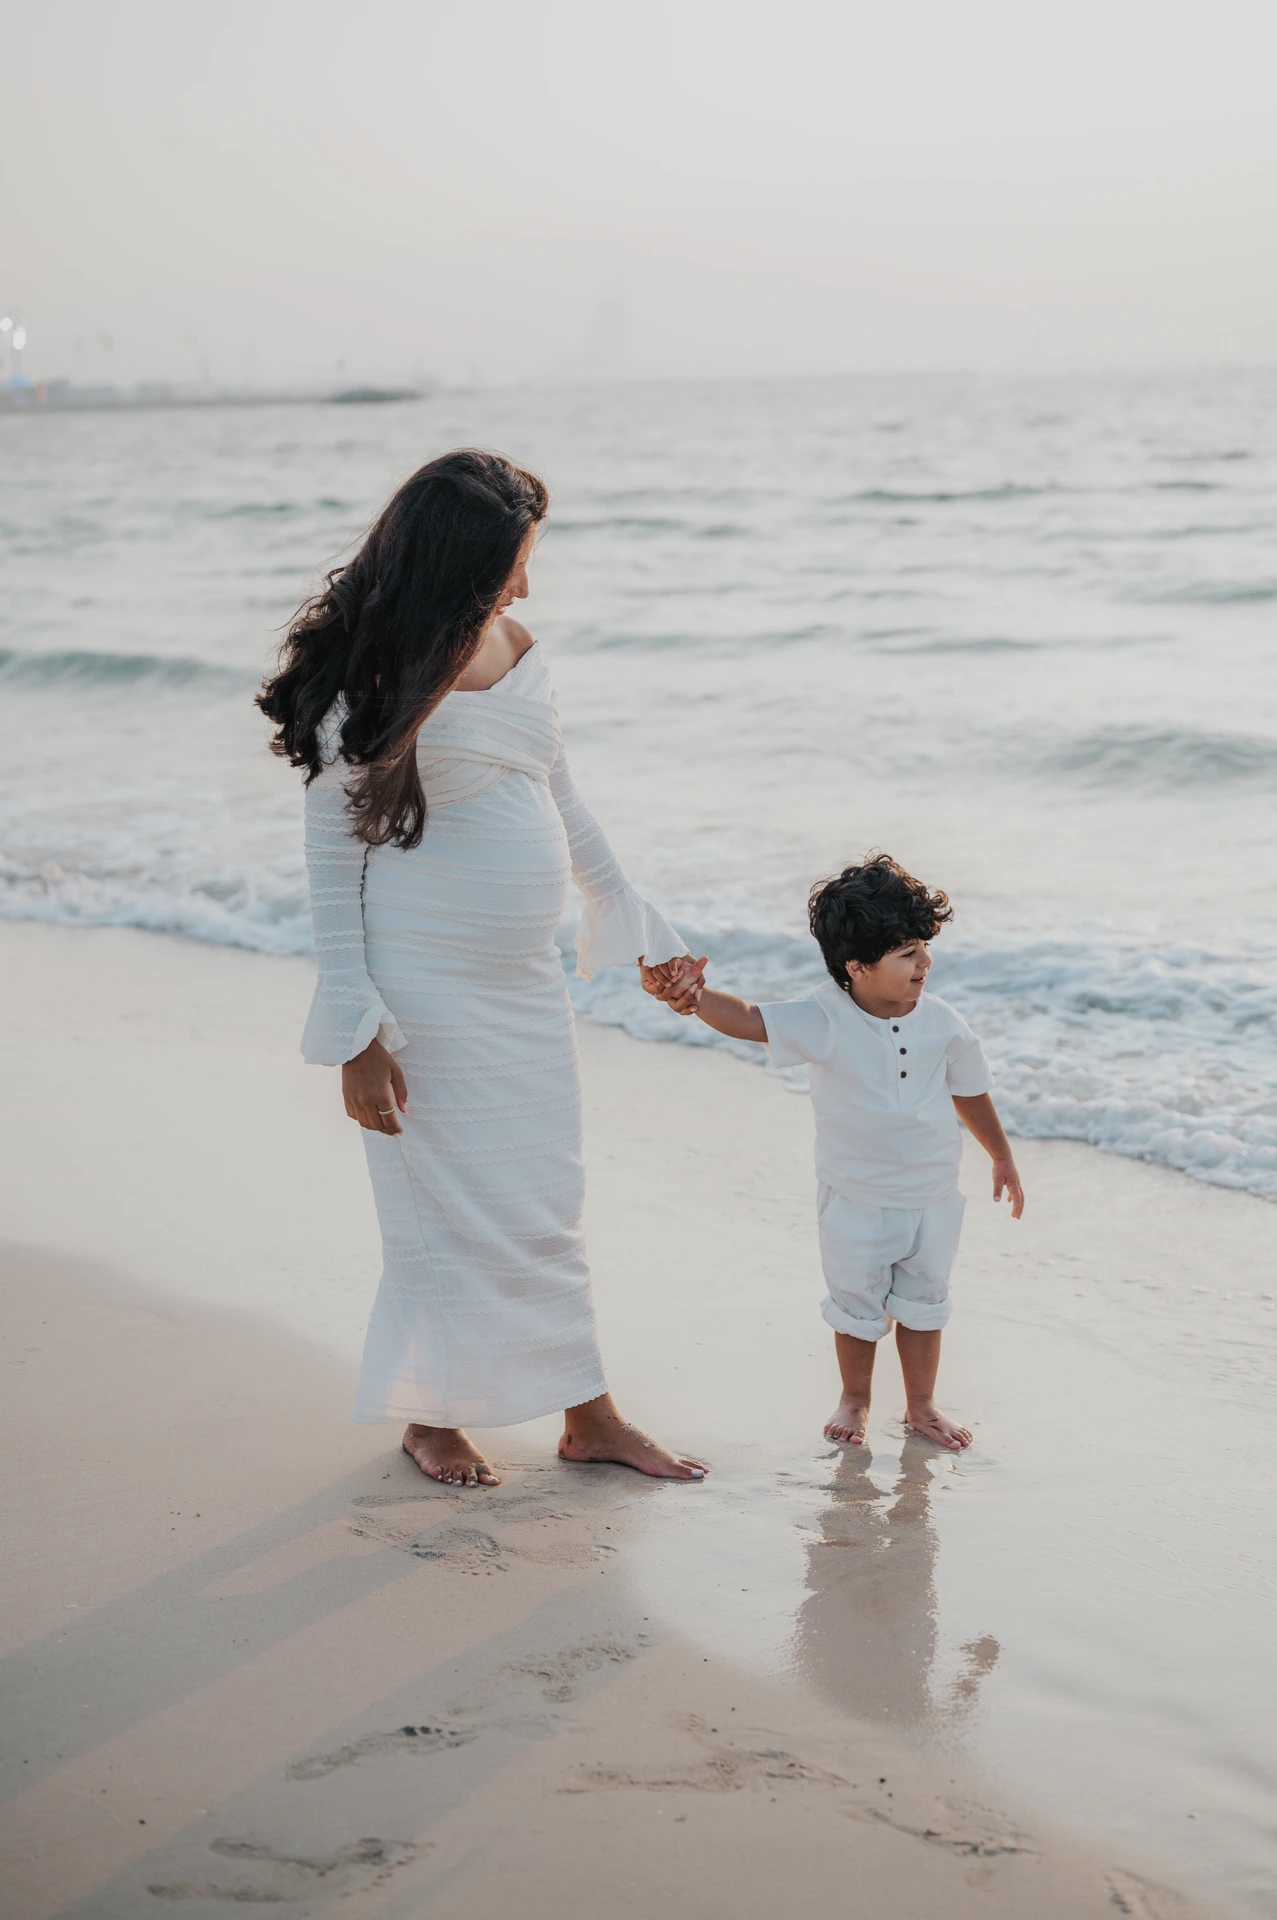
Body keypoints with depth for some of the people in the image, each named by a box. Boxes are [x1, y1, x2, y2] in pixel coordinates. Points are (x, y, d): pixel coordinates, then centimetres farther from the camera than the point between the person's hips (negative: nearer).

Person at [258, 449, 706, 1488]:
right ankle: (432, 1416, 25)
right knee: (448, 1208, 5)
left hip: (527, 981, 6)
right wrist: (356, 1028, -16)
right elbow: (332, 852, -13)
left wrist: (634, 923, 24)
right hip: (426, 989, -6)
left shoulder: (516, 648, 6)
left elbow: (561, 799, 18)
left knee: (548, 1203, 13)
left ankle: (588, 1415, 24)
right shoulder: (372, 682, -15)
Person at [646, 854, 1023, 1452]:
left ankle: (921, 1406, 34)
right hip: (856, 1200, -2)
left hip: (932, 1195, 2)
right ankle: (854, 1398, 38)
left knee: (923, 1302, 16)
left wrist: (1002, 1157, 19)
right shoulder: (824, 1021, -21)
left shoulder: (942, 1024, -10)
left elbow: (971, 1094, 6)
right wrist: (695, 994, -53)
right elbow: (749, 1019, -33)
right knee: (858, 1306, 15)